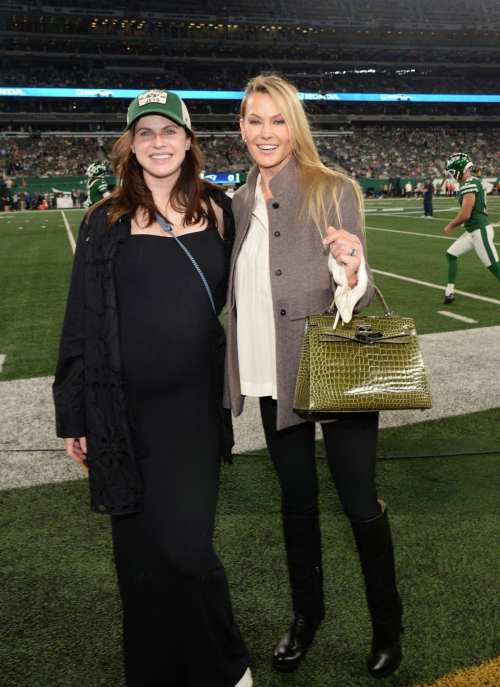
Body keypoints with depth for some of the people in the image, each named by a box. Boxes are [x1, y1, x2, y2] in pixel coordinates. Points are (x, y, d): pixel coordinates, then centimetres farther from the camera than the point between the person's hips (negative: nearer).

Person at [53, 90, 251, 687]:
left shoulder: (217, 211, 6)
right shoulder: (106, 222, 2)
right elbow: (81, 322, 3)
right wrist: (73, 416, 2)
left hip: (197, 405, 0)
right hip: (126, 413, 0)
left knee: (186, 547, -4)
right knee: (140, 550, 9)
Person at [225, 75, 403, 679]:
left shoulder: (334, 191, -9)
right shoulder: (240, 204, 7)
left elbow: (356, 293, -12)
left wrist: (351, 269, -32)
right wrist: (237, 372, 13)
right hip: (276, 377, 5)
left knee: (360, 503, 5)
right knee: (296, 499, 18)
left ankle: (387, 624, 32)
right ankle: (305, 613, 40)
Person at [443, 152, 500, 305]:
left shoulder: (469, 184, -17)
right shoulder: (474, 182, 13)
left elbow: (465, 215, -21)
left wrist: (450, 226, -5)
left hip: (480, 231, -11)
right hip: (472, 231, 11)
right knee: (451, 254, 15)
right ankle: (449, 293, 20)